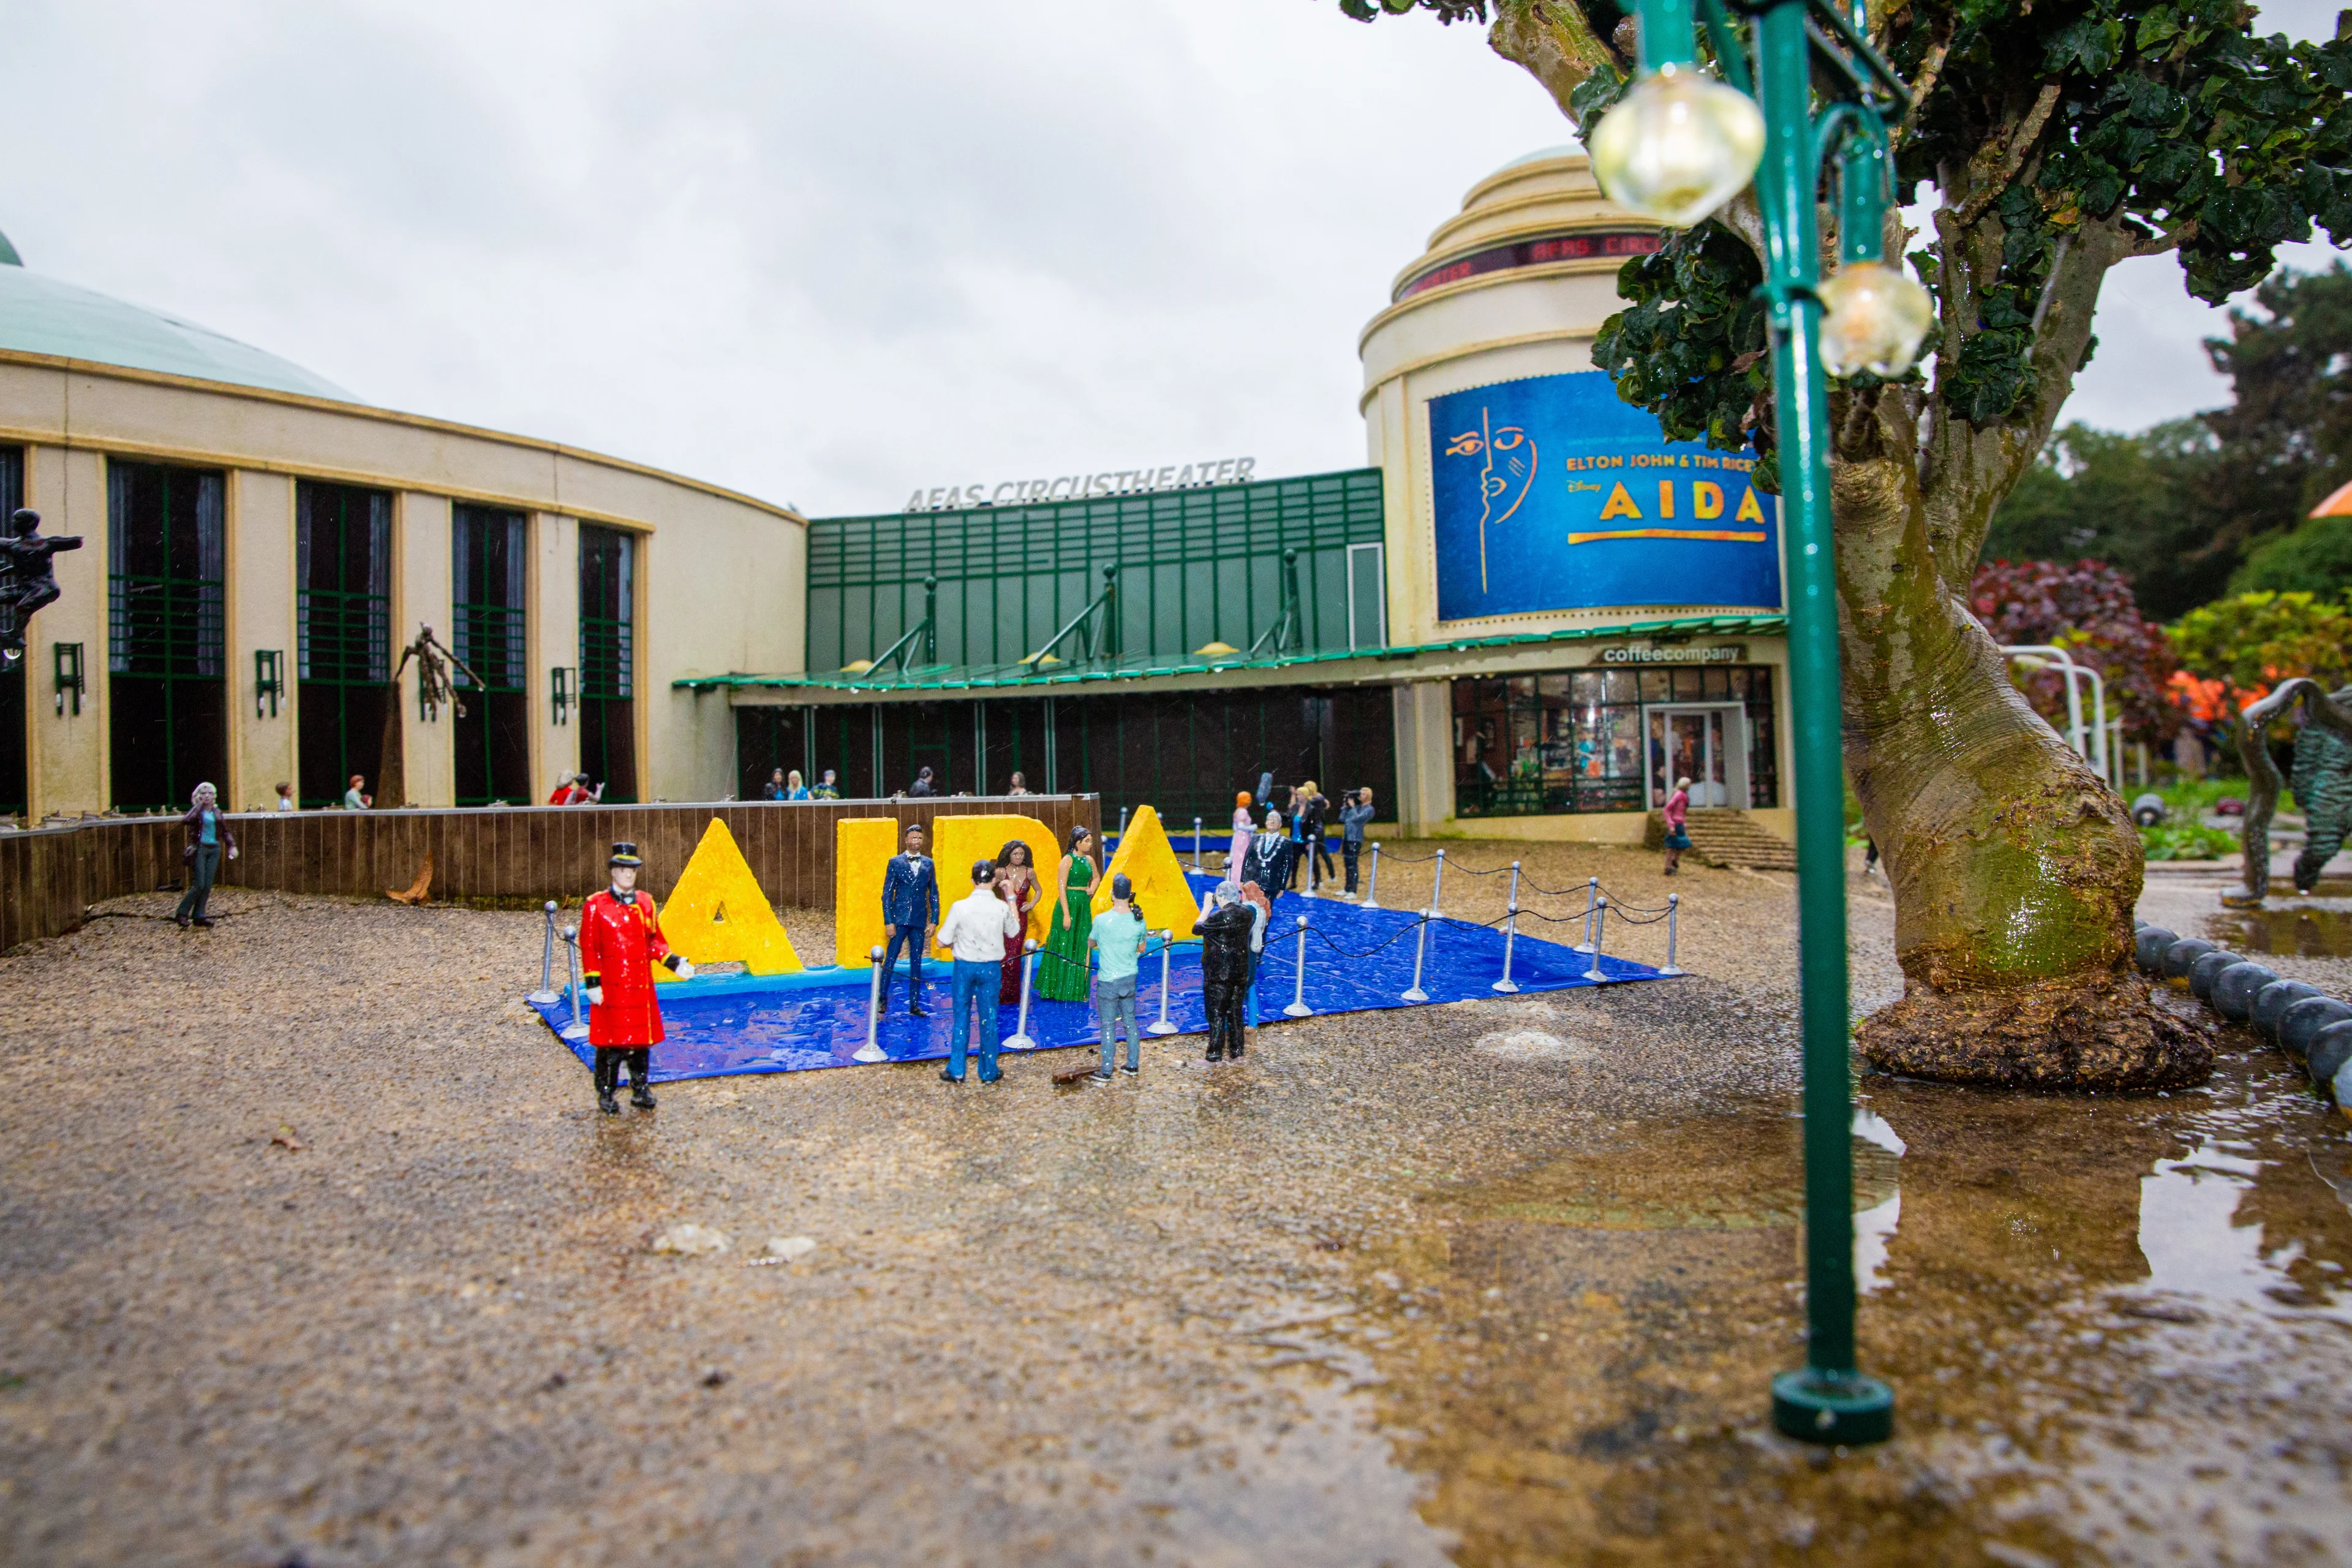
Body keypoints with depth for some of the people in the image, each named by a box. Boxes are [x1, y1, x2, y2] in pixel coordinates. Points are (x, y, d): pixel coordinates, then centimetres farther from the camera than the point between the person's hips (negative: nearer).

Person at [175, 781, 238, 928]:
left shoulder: (217, 812, 11)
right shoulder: (197, 810, -2)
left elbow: (225, 831, 19)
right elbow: (185, 821, -23)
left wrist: (232, 846, 6)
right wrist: (198, 805, -19)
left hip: (214, 850, 5)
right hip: (199, 849, -5)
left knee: (208, 886, 3)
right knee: (199, 885, -10)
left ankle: (199, 916, 11)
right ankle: (182, 913, 5)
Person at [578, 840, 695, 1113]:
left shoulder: (646, 902, 9)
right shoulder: (595, 905, -4)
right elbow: (589, 947, -4)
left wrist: (674, 962, 2)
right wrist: (592, 983, -8)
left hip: (642, 986, 4)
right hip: (611, 987, -4)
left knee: (642, 1039, 9)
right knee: (610, 1041, 1)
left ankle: (641, 1090, 21)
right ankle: (606, 1095, 15)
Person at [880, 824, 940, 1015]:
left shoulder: (928, 863, 9)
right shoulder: (895, 862, 0)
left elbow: (934, 894, 11)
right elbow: (887, 894, -2)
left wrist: (934, 921, 3)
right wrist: (888, 922, -8)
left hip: (920, 921, 3)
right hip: (899, 919, -3)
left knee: (916, 962, 6)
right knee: (890, 959, -3)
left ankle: (914, 1005, 12)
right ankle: (882, 1000, 7)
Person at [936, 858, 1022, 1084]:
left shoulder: (960, 907, -14)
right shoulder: (1002, 908, -11)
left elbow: (942, 942, -10)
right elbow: (1013, 932, 10)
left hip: (964, 966, 0)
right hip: (990, 968, 0)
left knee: (961, 1017, 12)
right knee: (989, 1019, 11)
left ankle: (956, 1071, 18)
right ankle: (989, 1072, 20)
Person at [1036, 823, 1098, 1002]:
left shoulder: (1089, 860, 8)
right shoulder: (1068, 860, -10)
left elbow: (1096, 877, 28)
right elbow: (1062, 888, -14)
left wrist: (1092, 888, 6)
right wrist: (1066, 914, -19)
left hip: (1084, 906, 6)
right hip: (1069, 903, -6)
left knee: (1081, 949, 6)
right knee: (1064, 948, 0)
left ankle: (1077, 990, 14)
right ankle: (1059, 989, 8)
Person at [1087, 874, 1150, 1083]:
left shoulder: (1102, 920, -17)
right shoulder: (1139, 920, -6)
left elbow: (1092, 942, 2)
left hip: (1107, 981, -4)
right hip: (1130, 979, 4)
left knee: (1108, 1026, 5)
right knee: (1130, 1021, 17)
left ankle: (1105, 1072, 12)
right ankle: (1133, 1066, 25)